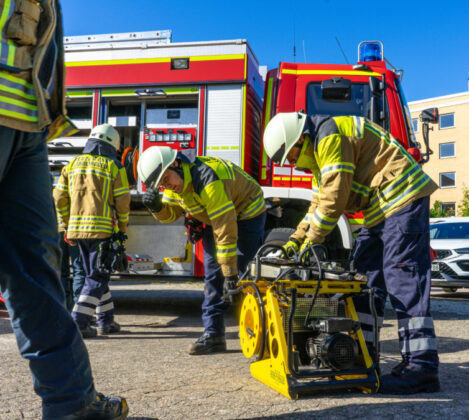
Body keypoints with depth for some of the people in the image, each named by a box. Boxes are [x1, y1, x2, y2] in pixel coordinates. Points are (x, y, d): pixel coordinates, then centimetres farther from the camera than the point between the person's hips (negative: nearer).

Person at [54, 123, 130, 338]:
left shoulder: (73, 164, 12)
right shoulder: (114, 167, -2)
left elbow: (59, 197, 10)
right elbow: (122, 201, -6)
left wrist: (68, 227, 18)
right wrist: (122, 228, 7)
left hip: (78, 229, 6)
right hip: (101, 229, -6)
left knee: (96, 274, 16)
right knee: (97, 277, 1)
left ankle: (106, 321, 22)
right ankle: (79, 322, -8)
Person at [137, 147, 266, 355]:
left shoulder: (207, 179, -36)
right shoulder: (174, 182, -8)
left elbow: (226, 230, -36)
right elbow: (171, 214, 6)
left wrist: (230, 273, -34)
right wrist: (157, 207, -18)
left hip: (246, 215, -8)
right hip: (214, 219, 8)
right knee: (212, 275, 2)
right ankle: (213, 334, 7)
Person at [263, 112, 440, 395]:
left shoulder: (330, 136, -15)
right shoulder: (319, 150, 18)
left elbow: (335, 199, -19)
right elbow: (319, 203, 20)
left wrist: (311, 241, -10)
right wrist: (296, 240, 12)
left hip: (402, 199, -11)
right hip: (381, 211, 11)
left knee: (403, 279, -14)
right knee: (367, 275, 9)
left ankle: (422, 367, -13)